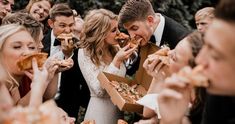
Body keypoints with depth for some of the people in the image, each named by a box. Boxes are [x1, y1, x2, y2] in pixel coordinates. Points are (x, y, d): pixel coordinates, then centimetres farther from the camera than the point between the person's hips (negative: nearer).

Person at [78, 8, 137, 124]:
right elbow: (99, 90, -20)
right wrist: (117, 61, -24)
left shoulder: (115, 49, 3)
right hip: (100, 113, -5)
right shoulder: (85, 53, -13)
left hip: (120, 110, 6)